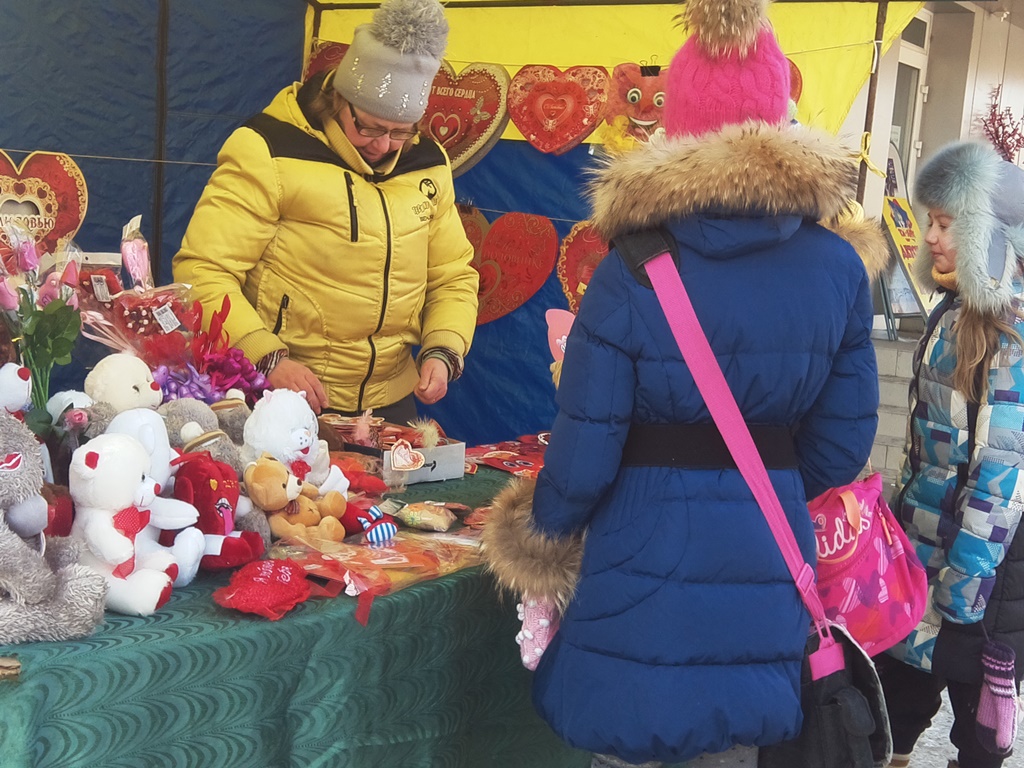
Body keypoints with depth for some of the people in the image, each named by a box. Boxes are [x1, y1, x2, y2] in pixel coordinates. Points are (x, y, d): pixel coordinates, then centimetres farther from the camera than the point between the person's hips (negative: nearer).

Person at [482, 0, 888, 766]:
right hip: (768, 566, 3)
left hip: (647, 563, -3)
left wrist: (543, 531, 9)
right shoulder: (840, 266, -5)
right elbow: (841, 446, 3)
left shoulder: (630, 276, -15)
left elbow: (585, 456, -12)